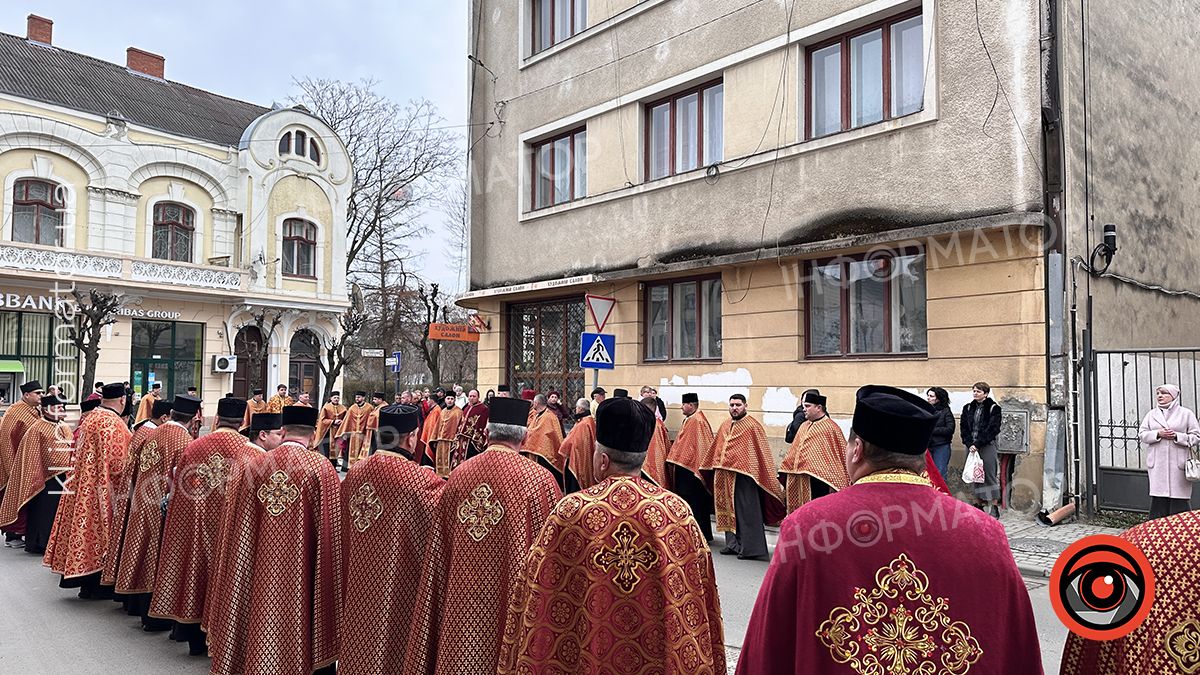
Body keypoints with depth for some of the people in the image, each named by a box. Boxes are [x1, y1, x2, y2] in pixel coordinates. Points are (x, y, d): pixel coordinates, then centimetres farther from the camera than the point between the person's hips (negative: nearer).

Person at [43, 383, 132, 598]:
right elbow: (117, 462, -20)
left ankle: (87, 585, 19)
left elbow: (85, 453, 18)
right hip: (101, 488, -9)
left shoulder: (90, 418, 10)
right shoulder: (112, 423, -19)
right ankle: (96, 586, 6)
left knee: (88, 524, 12)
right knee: (100, 530, -1)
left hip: (84, 483, 9)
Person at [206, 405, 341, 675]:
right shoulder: (320, 468, -12)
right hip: (300, 573, -3)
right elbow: (331, 529, -8)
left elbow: (235, 525, 5)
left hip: (258, 571, 3)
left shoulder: (254, 465, -2)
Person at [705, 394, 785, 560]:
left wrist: (773, 480, -10)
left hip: (745, 475, -7)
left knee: (747, 512, -3)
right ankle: (733, 544, 22)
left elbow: (762, 453, -9)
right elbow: (717, 449, 21)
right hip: (726, 476, 7)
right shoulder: (725, 425, 12)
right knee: (730, 510, 12)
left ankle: (750, 548, 3)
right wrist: (711, 468, 23)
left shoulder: (752, 426, -8)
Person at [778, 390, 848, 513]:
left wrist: (833, 484, -12)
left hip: (819, 482, -7)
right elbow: (794, 452, 19)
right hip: (800, 483, 7)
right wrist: (785, 476, 16)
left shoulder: (830, 428, -9)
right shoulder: (804, 427, 13)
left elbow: (839, 456, -10)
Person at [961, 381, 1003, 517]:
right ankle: (980, 505, 12)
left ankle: (994, 507, 2)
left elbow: (992, 429, -9)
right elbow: (964, 428, 7)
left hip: (987, 446, -4)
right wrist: (969, 444, -8)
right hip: (971, 446, 5)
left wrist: (978, 444, -14)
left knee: (990, 476, -3)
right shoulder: (968, 408, 12)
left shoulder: (993, 408, -1)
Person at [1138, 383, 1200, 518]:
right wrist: (1158, 434, -8)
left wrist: (1177, 436, -11)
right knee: (1158, 500, 1)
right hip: (1157, 464, 2)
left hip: (1178, 463, -2)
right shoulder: (1151, 414, 14)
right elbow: (1142, 435, 9)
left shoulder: (1186, 413, 6)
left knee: (1179, 498, -4)